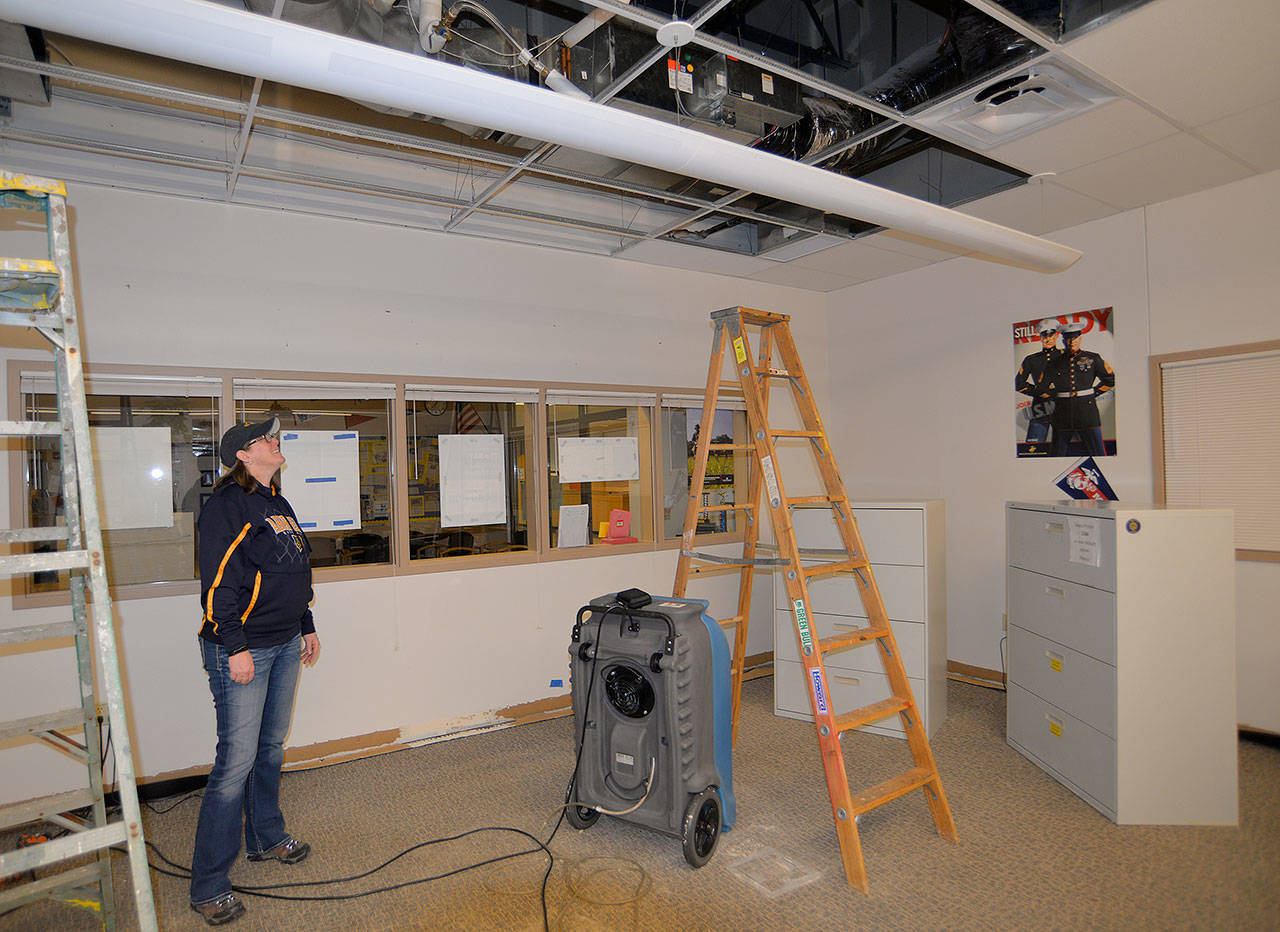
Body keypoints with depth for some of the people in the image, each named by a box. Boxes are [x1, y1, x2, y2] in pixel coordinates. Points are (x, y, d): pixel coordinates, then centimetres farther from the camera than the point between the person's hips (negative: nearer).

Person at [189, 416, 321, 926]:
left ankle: (267, 838, 37)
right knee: (237, 760, -5)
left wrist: (307, 628, 22)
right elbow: (218, 581, -17)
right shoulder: (227, 503, -12)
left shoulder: (278, 503, 15)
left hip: (284, 645, 8)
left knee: (272, 747, 19)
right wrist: (236, 647, -20)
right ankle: (208, 887, 8)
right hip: (242, 649, -8)